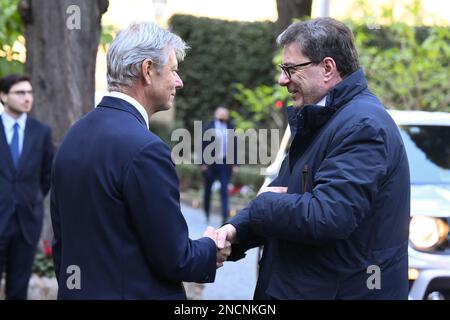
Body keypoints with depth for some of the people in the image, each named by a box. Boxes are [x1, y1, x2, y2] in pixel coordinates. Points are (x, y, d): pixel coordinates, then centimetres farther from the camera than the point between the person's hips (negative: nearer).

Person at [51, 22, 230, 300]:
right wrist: (211, 248, 1)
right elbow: (175, 261, -18)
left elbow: (62, 239, 10)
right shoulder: (145, 149, -21)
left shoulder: (74, 135, 3)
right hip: (137, 292, -8)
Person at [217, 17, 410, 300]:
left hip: (347, 290, -9)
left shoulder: (363, 125, -21)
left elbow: (326, 217, -30)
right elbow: (287, 193, 13)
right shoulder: (317, 120, 13)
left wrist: (264, 203, -13)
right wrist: (236, 230, -5)